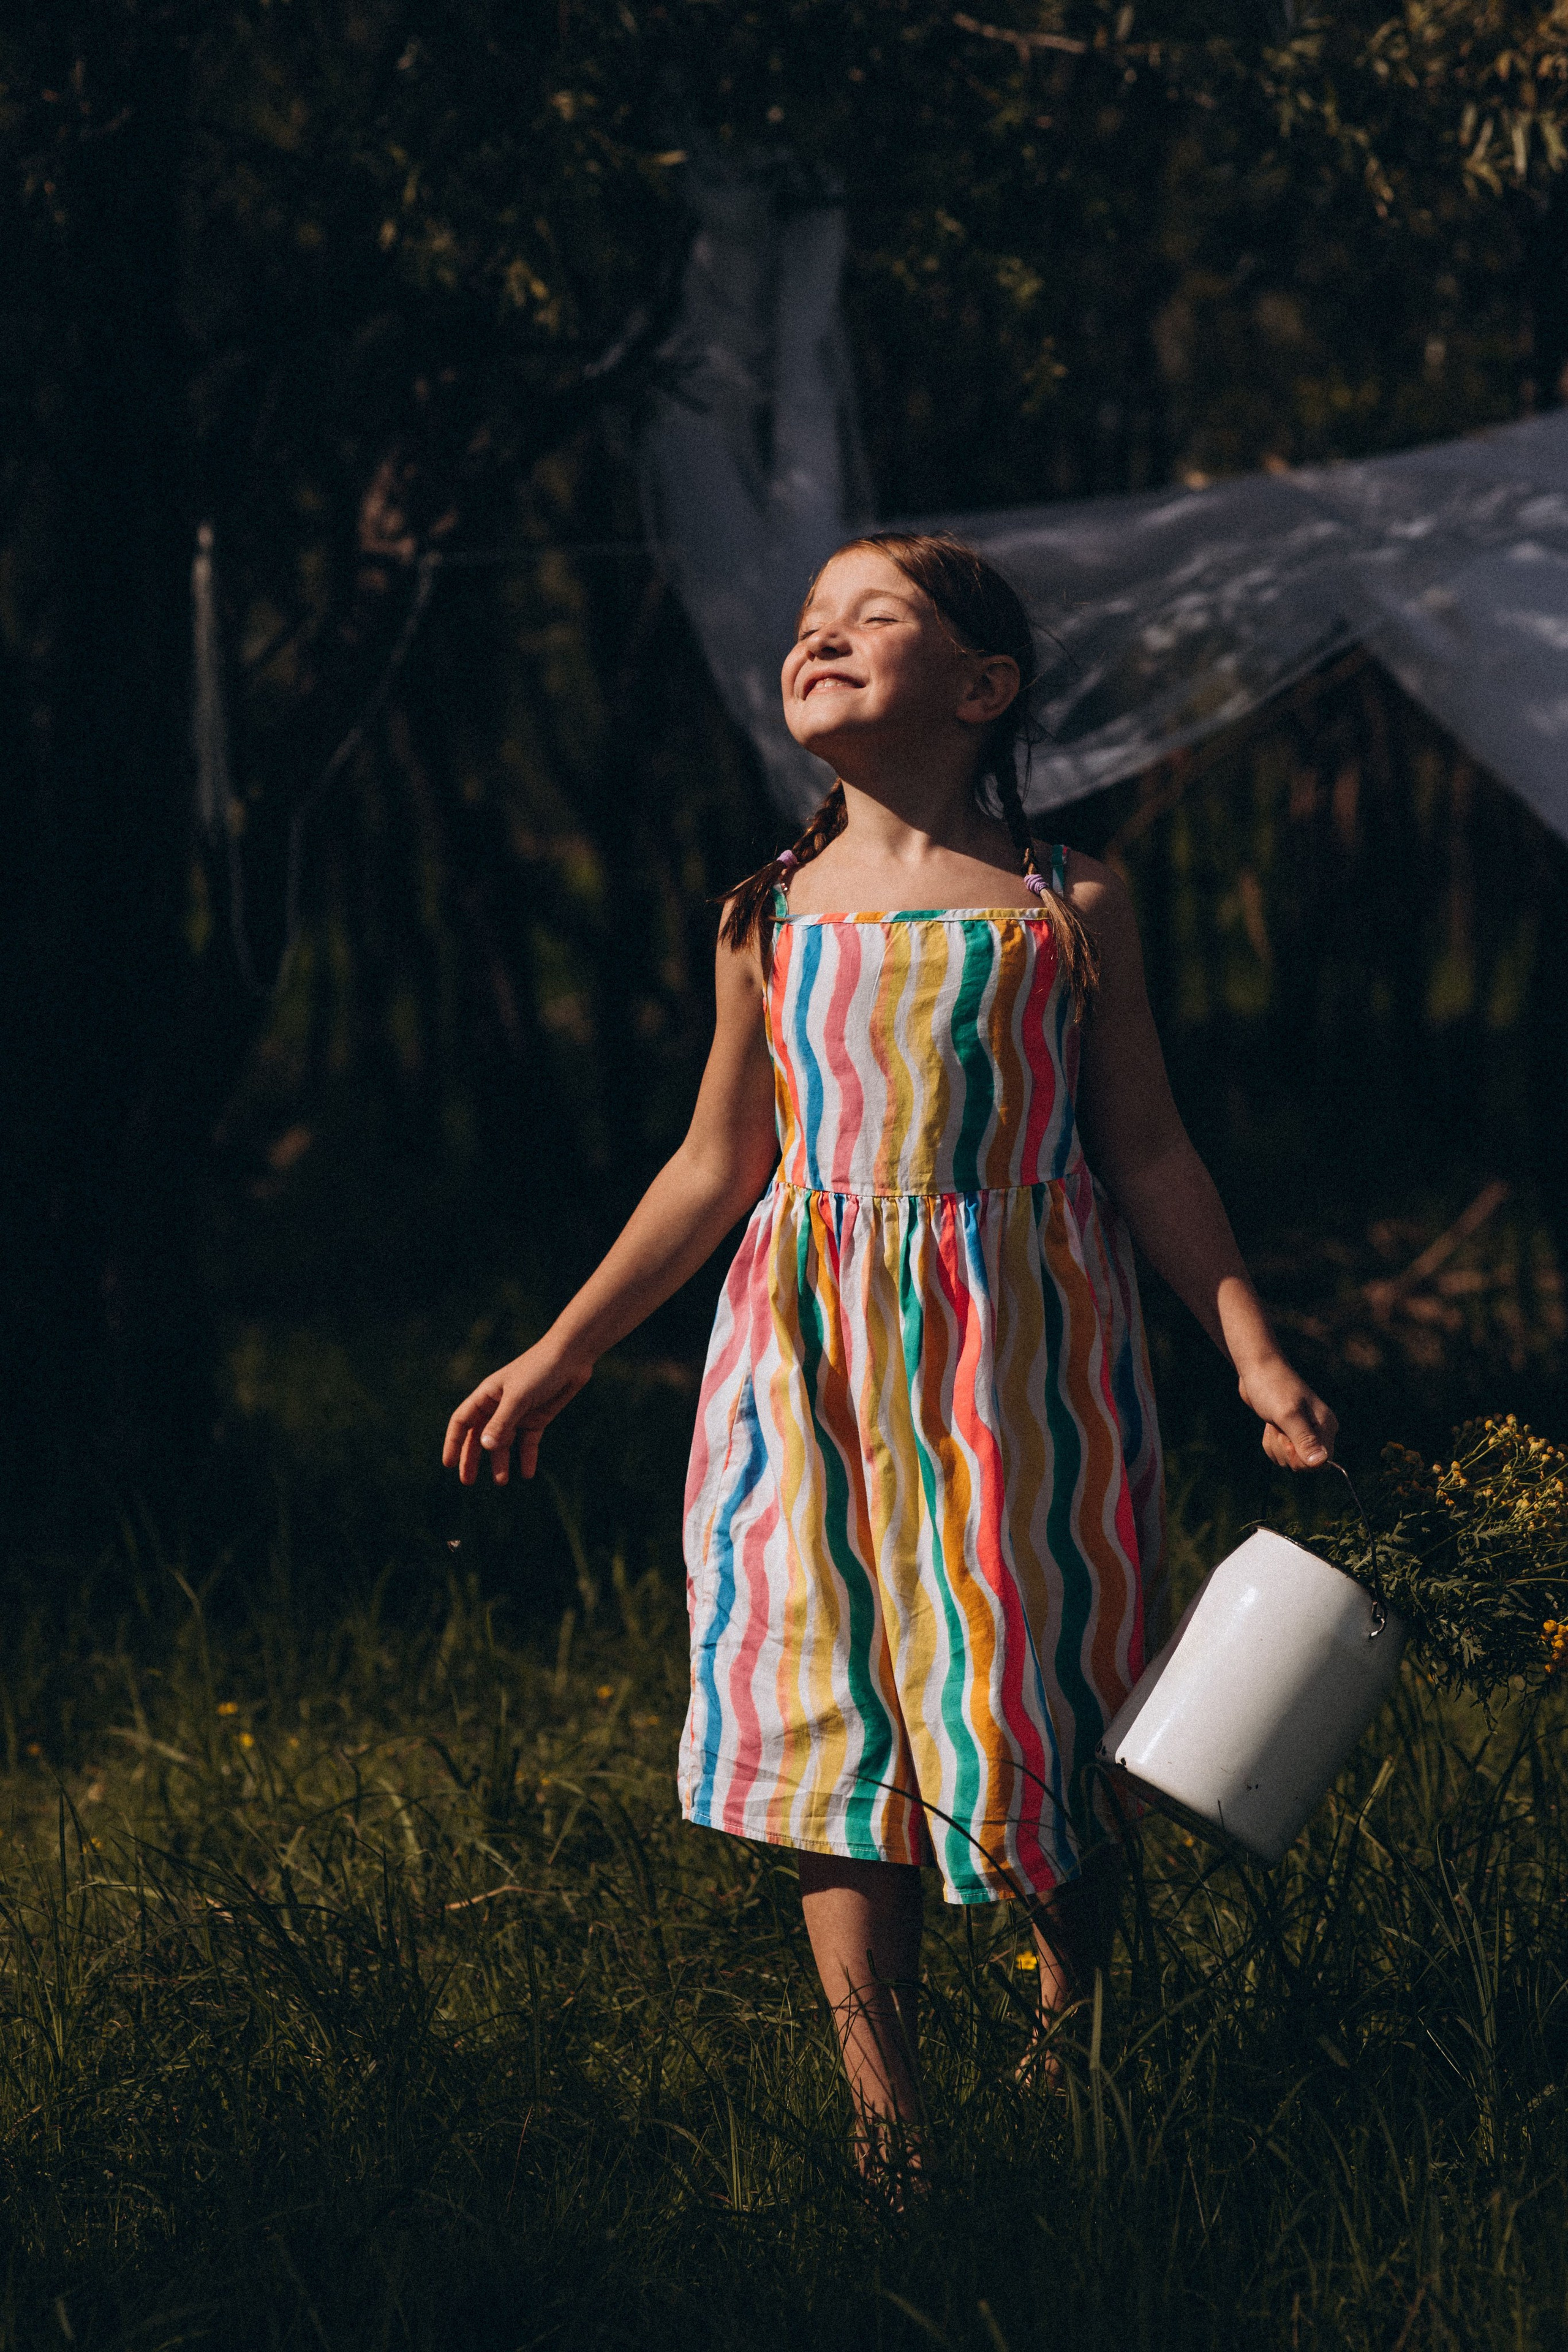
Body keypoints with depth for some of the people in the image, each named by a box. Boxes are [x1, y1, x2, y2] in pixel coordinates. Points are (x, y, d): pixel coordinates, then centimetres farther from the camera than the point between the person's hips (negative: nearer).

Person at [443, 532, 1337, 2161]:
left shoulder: (1069, 912, 1)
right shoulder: (771, 920, 7)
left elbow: (1149, 1155, 6)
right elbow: (722, 1165, 14)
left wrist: (1255, 1354, -1)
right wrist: (561, 1354, 15)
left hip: (1020, 1352, -2)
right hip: (814, 1356, 2)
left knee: (1021, 1709, -2)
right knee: (826, 1713, -1)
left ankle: (1079, 2004, 28)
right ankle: (883, 2109, 4)